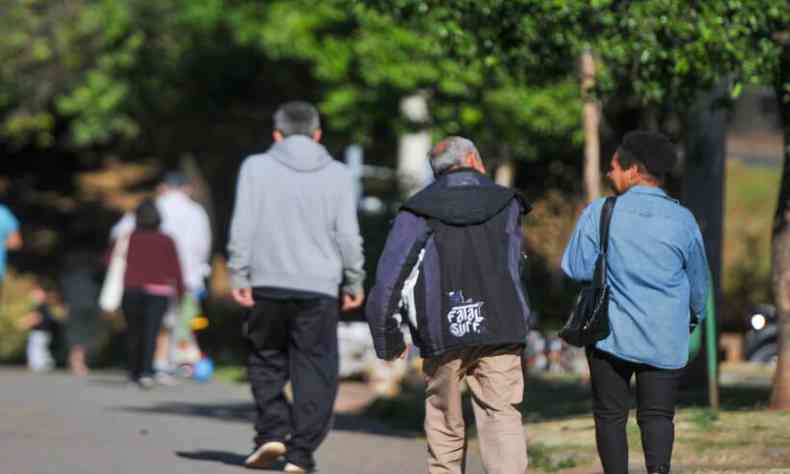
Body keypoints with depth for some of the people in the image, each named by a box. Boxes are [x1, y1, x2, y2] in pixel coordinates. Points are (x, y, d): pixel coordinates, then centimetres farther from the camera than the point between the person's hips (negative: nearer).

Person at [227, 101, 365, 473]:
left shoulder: (256, 167, 3)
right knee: (314, 369, 3)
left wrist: (239, 276, -1)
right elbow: (347, 235, 4)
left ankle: (271, 431, 3)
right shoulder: (337, 174, 6)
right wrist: (354, 282, 11)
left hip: (267, 284, 0)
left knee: (266, 360, 16)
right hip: (319, 288, 0)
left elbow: (243, 228, -3)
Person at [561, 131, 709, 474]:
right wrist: (694, 317, 29)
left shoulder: (599, 213, -6)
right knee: (657, 415, 4)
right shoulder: (682, 220, 1)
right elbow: (698, 282, 11)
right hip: (666, 340, 1)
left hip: (611, 333, -1)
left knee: (610, 415, 8)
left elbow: (575, 270, -4)